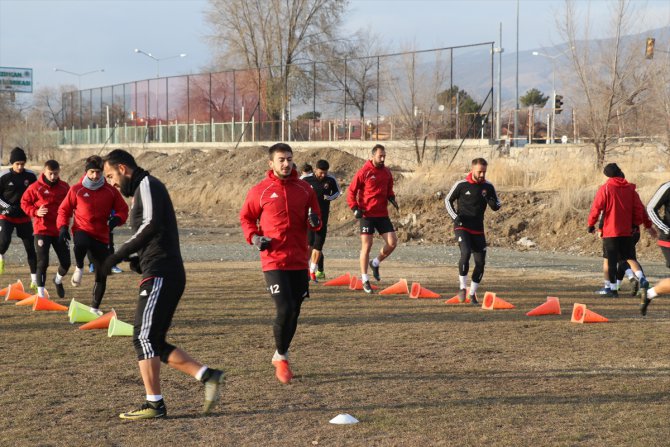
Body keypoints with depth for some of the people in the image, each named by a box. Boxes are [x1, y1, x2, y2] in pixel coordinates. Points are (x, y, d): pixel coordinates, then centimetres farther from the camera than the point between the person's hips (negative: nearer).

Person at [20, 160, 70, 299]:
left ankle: (58, 281, 37)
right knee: (43, 262, -7)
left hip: (60, 230, 3)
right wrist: (36, 212, -17)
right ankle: (40, 292, 5)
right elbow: (24, 202, 0)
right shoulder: (36, 187, -7)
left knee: (66, 262, 4)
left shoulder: (64, 187, 3)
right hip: (42, 230, -3)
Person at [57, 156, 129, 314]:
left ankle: (95, 308, 22)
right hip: (82, 231, -3)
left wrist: (116, 219, -16)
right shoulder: (77, 190, -2)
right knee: (81, 244, -41)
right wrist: (63, 227, -10)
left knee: (102, 275, 5)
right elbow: (64, 210, 7)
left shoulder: (110, 191, 1)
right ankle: (79, 268, -10)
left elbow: (123, 210, 7)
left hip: (101, 236, 3)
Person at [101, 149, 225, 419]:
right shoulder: (143, 190, 26)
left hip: (160, 275, -10)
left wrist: (120, 254, -19)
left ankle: (154, 404, -8)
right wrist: (137, 259, 13)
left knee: (144, 338, -9)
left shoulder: (147, 185, -5)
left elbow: (152, 225, -21)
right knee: (154, 343, 10)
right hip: (169, 274, 10)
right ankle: (208, 376, 6)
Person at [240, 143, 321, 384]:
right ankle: (281, 357, 5)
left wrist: (314, 221, -8)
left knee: (294, 312, 10)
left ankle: (280, 356, 30)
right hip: (274, 261, -4)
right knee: (285, 309, -15)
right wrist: (253, 237, -8)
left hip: (299, 261, 4)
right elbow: (246, 217, 10)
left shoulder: (304, 189, 8)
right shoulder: (260, 191, -1)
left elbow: (315, 221, 16)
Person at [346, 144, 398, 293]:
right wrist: (355, 208, -13)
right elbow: (351, 191, -4)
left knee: (392, 242, -3)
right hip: (367, 214, -5)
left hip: (383, 214, 5)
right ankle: (365, 280, 6)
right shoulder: (364, 172, -8)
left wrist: (392, 199, 2)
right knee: (366, 245, -3)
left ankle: (375, 263, 22)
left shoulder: (387, 172, 8)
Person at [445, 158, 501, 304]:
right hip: (462, 227, -4)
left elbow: (496, 205, 11)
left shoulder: (488, 187, 0)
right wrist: (455, 216, -9)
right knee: (465, 253, -26)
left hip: (478, 230, 4)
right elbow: (448, 200, 6)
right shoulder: (461, 185, -7)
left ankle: (472, 294, 16)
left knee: (480, 262, 1)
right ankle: (462, 287, -9)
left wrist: (494, 204, -14)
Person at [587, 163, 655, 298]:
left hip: (610, 232, -3)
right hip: (627, 231, 3)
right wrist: (648, 226, 15)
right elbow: (639, 209, 5)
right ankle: (642, 278, -12)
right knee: (630, 257, 11)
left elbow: (596, 208, -10)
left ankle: (612, 289, 6)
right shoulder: (630, 189, 5)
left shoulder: (605, 189, -7)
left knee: (611, 261, 4)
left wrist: (591, 225, 2)